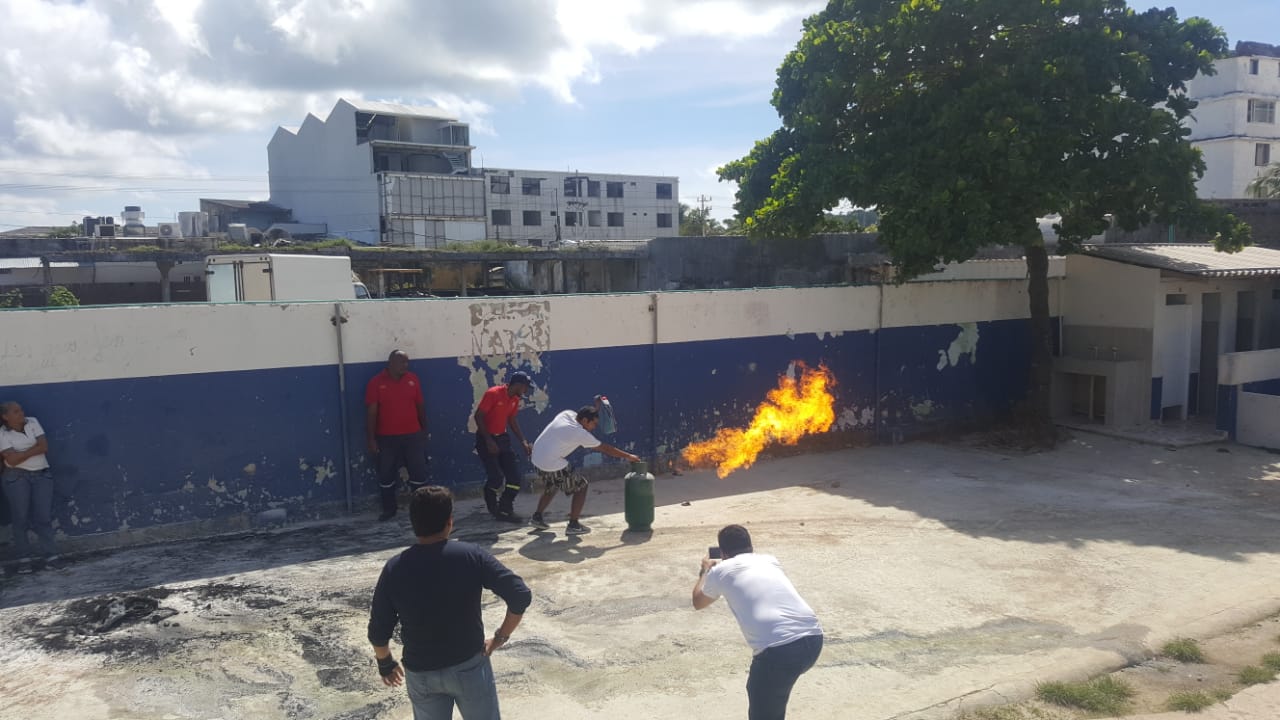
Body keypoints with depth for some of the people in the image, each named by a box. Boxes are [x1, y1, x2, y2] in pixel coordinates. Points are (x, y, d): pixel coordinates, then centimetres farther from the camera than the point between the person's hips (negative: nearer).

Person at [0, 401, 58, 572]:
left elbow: (44, 446, -5)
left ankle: (50, 555, 2)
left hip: (41, 475, 2)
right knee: (20, 517, 0)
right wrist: (33, 450, -9)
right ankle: (24, 558, 7)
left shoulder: (33, 423, 4)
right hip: (17, 477, -2)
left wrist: (21, 453, -10)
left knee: (43, 516, -1)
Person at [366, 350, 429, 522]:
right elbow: (371, 412, -8)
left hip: (413, 435, 2)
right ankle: (389, 509, 23)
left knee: (419, 473, 4)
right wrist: (371, 439, -10)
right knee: (386, 475, 7)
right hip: (386, 438, -2)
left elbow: (420, 406, 10)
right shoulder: (376, 383, -8)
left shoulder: (413, 379, 1)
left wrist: (424, 430, 11)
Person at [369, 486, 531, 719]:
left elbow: (378, 632, -4)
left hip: (420, 673, 2)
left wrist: (385, 663, 15)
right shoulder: (472, 556, -16)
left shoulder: (394, 569, -11)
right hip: (469, 666, -2)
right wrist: (501, 637, -5)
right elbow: (521, 595, -19)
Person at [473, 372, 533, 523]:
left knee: (514, 476, 1)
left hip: (502, 438, 7)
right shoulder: (493, 394, -18)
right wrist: (488, 440, -21)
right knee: (495, 477, -12)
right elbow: (478, 416, -18)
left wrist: (524, 442, 6)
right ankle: (494, 510, 11)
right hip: (486, 439, -7)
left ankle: (506, 509, 10)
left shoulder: (515, 399, 4)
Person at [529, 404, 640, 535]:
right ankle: (573, 525, 5)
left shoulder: (567, 414, 1)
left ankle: (537, 517, 35)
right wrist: (628, 456, -2)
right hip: (553, 465, -8)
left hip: (537, 458, 8)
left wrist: (597, 407, 18)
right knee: (581, 487, 4)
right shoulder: (580, 433, -16)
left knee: (551, 487, 31)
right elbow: (605, 448, -9)